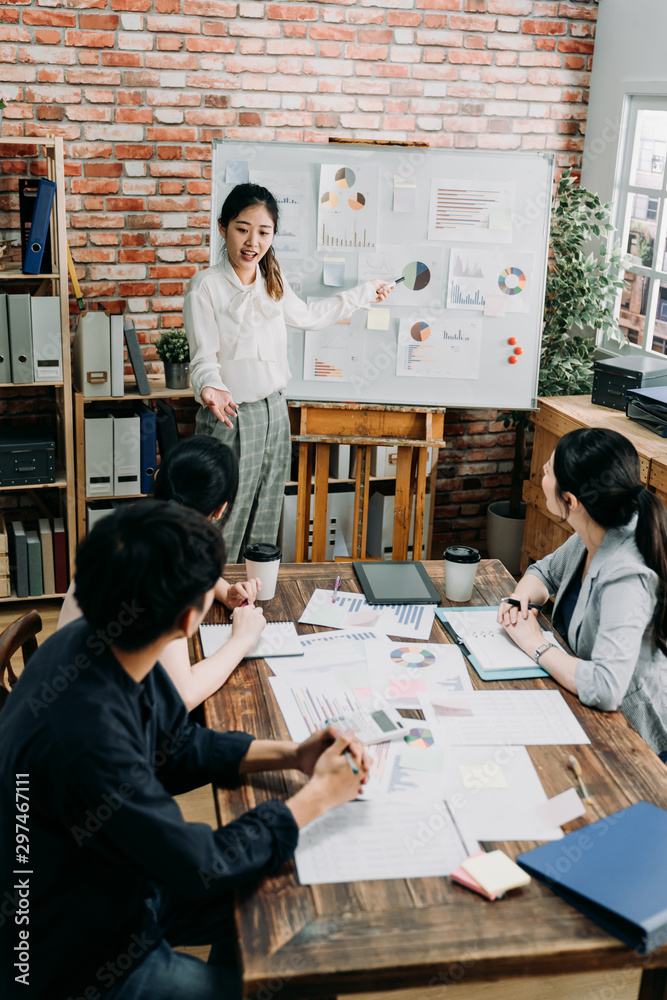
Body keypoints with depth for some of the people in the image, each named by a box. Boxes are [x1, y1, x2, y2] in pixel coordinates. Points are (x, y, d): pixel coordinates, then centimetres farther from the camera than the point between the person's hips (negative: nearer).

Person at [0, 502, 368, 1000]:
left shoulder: (99, 642, -12)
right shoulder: (83, 735, -39)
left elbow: (182, 747, 5)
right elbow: (200, 868, -26)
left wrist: (290, 754, -6)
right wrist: (318, 796, -17)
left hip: (121, 886, 8)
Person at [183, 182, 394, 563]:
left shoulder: (273, 283, 8)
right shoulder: (206, 286, -10)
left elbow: (308, 316, 27)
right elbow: (204, 358, -13)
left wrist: (365, 292, 34)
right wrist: (211, 388, -36)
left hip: (275, 412, 6)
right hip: (230, 417, -6)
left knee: (264, 531, 12)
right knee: (223, 533, -6)